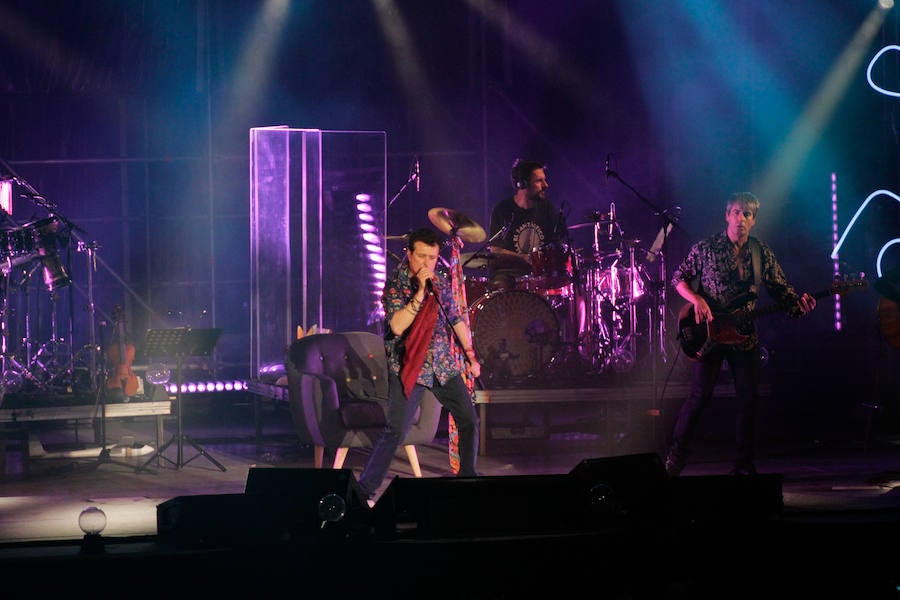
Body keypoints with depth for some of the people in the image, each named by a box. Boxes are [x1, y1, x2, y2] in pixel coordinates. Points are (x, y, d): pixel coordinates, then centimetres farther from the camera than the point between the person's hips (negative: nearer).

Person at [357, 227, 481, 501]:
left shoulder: (441, 280, 7)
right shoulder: (396, 283, -9)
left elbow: (456, 319, 16)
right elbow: (397, 326, -22)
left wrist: (471, 356, 14)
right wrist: (420, 292, -26)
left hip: (445, 365, 6)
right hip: (409, 367, -6)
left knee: (469, 420, 8)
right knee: (396, 431, -15)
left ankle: (468, 476, 26)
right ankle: (365, 489, -11)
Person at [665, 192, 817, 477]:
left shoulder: (762, 253, 6)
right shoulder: (706, 248, -2)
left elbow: (780, 289, 6)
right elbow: (678, 277, 3)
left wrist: (798, 301, -15)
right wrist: (697, 300, -14)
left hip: (745, 336, 3)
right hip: (709, 332, -3)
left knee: (748, 399, 3)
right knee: (700, 395, -6)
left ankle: (744, 464, 13)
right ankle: (676, 455, 10)